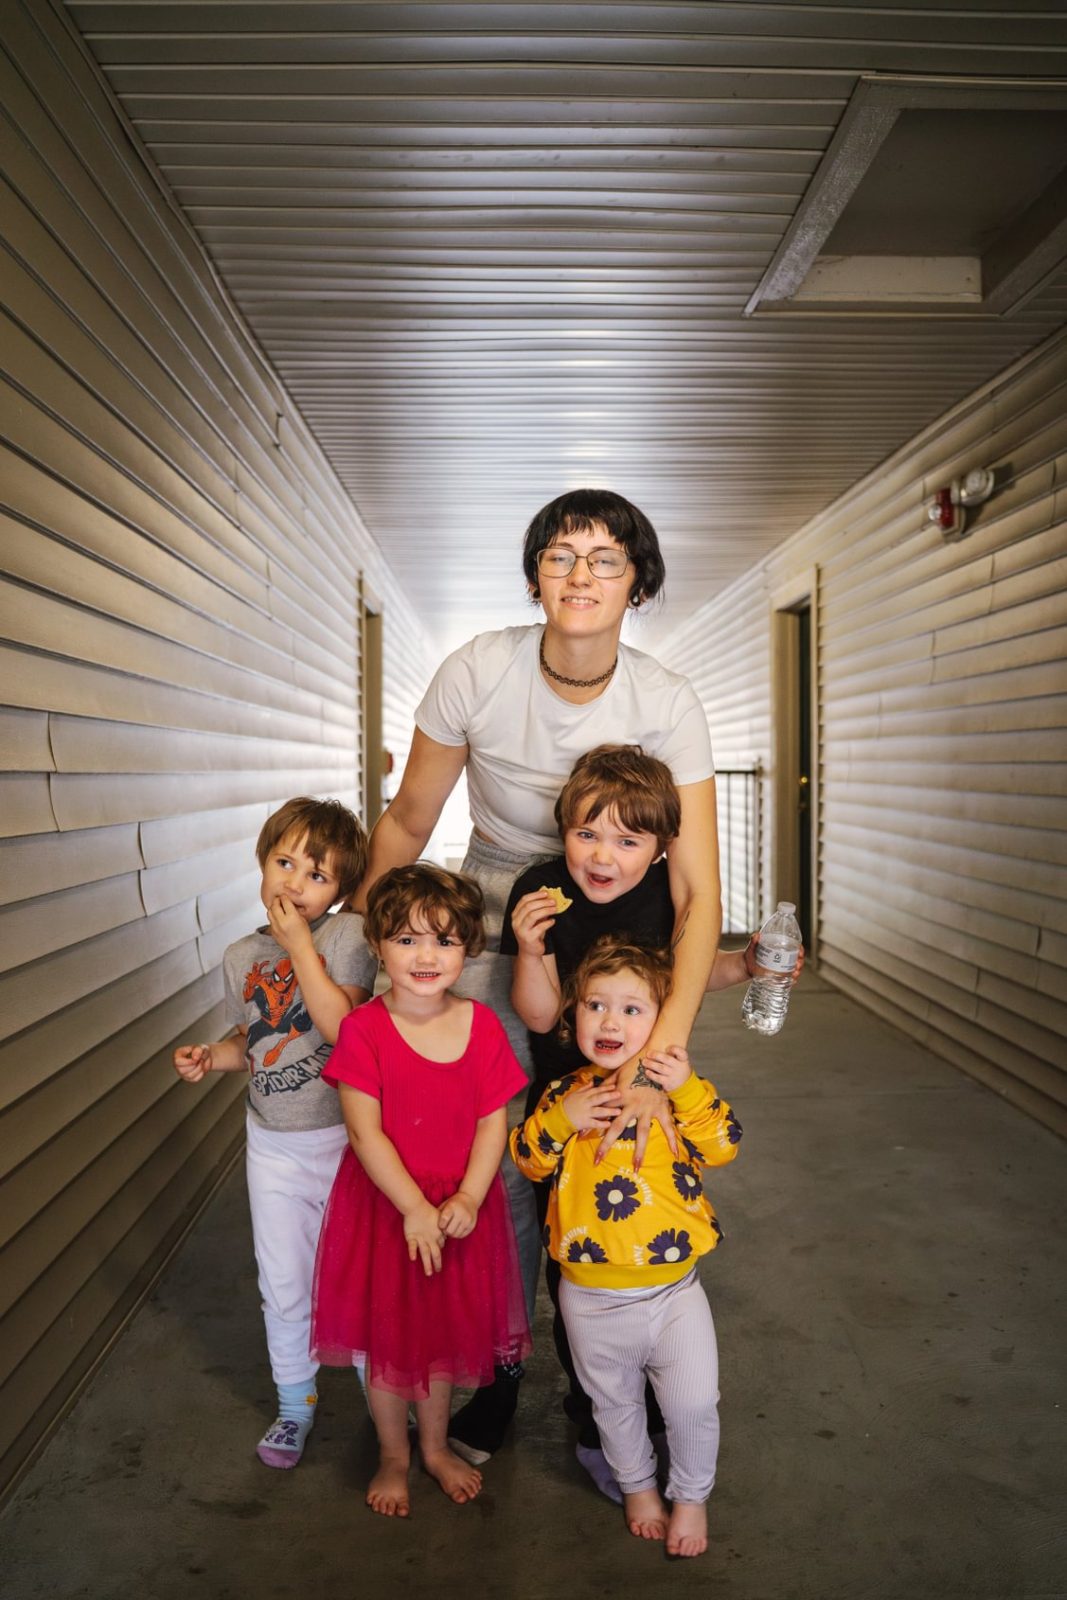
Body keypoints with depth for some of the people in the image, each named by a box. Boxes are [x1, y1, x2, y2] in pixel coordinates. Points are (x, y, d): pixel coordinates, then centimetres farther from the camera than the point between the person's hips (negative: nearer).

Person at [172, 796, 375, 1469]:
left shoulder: (348, 934, -15)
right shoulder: (242, 958, 0)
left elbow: (339, 1024, -27)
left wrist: (300, 944, -25)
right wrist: (212, 1055, -5)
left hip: (344, 1138, -4)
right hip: (274, 1146, 4)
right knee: (284, 1288, 15)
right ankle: (296, 1404, 37)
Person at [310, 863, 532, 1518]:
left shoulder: (483, 1026, -8)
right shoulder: (364, 1029, -16)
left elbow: (493, 1122, -6)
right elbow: (365, 1131, -17)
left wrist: (466, 1200, -17)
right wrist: (414, 1208, -19)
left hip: (461, 1207, 2)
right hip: (383, 1204, -2)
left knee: (446, 1331, 19)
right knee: (385, 1335, 14)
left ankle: (437, 1445, 44)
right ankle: (394, 1456, 39)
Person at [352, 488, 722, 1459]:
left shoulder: (667, 705, -20)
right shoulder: (477, 674, -19)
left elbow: (698, 893, -24)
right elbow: (409, 820, -6)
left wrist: (659, 1059, -34)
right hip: (493, 947, 0)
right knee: (501, 1173, 4)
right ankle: (498, 1376, 30)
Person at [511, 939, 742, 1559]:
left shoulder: (679, 1088, -8)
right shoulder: (566, 1093, -5)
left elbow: (723, 1146, -17)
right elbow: (528, 1159, -5)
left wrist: (688, 1091, -30)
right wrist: (561, 1119, -22)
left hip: (673, 1288, -1)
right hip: (592, 1297, 1)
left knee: (693, 1403, 8)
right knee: (615, 1401, 21)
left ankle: (691, 1496, 36)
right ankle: (637, 1485, 47)